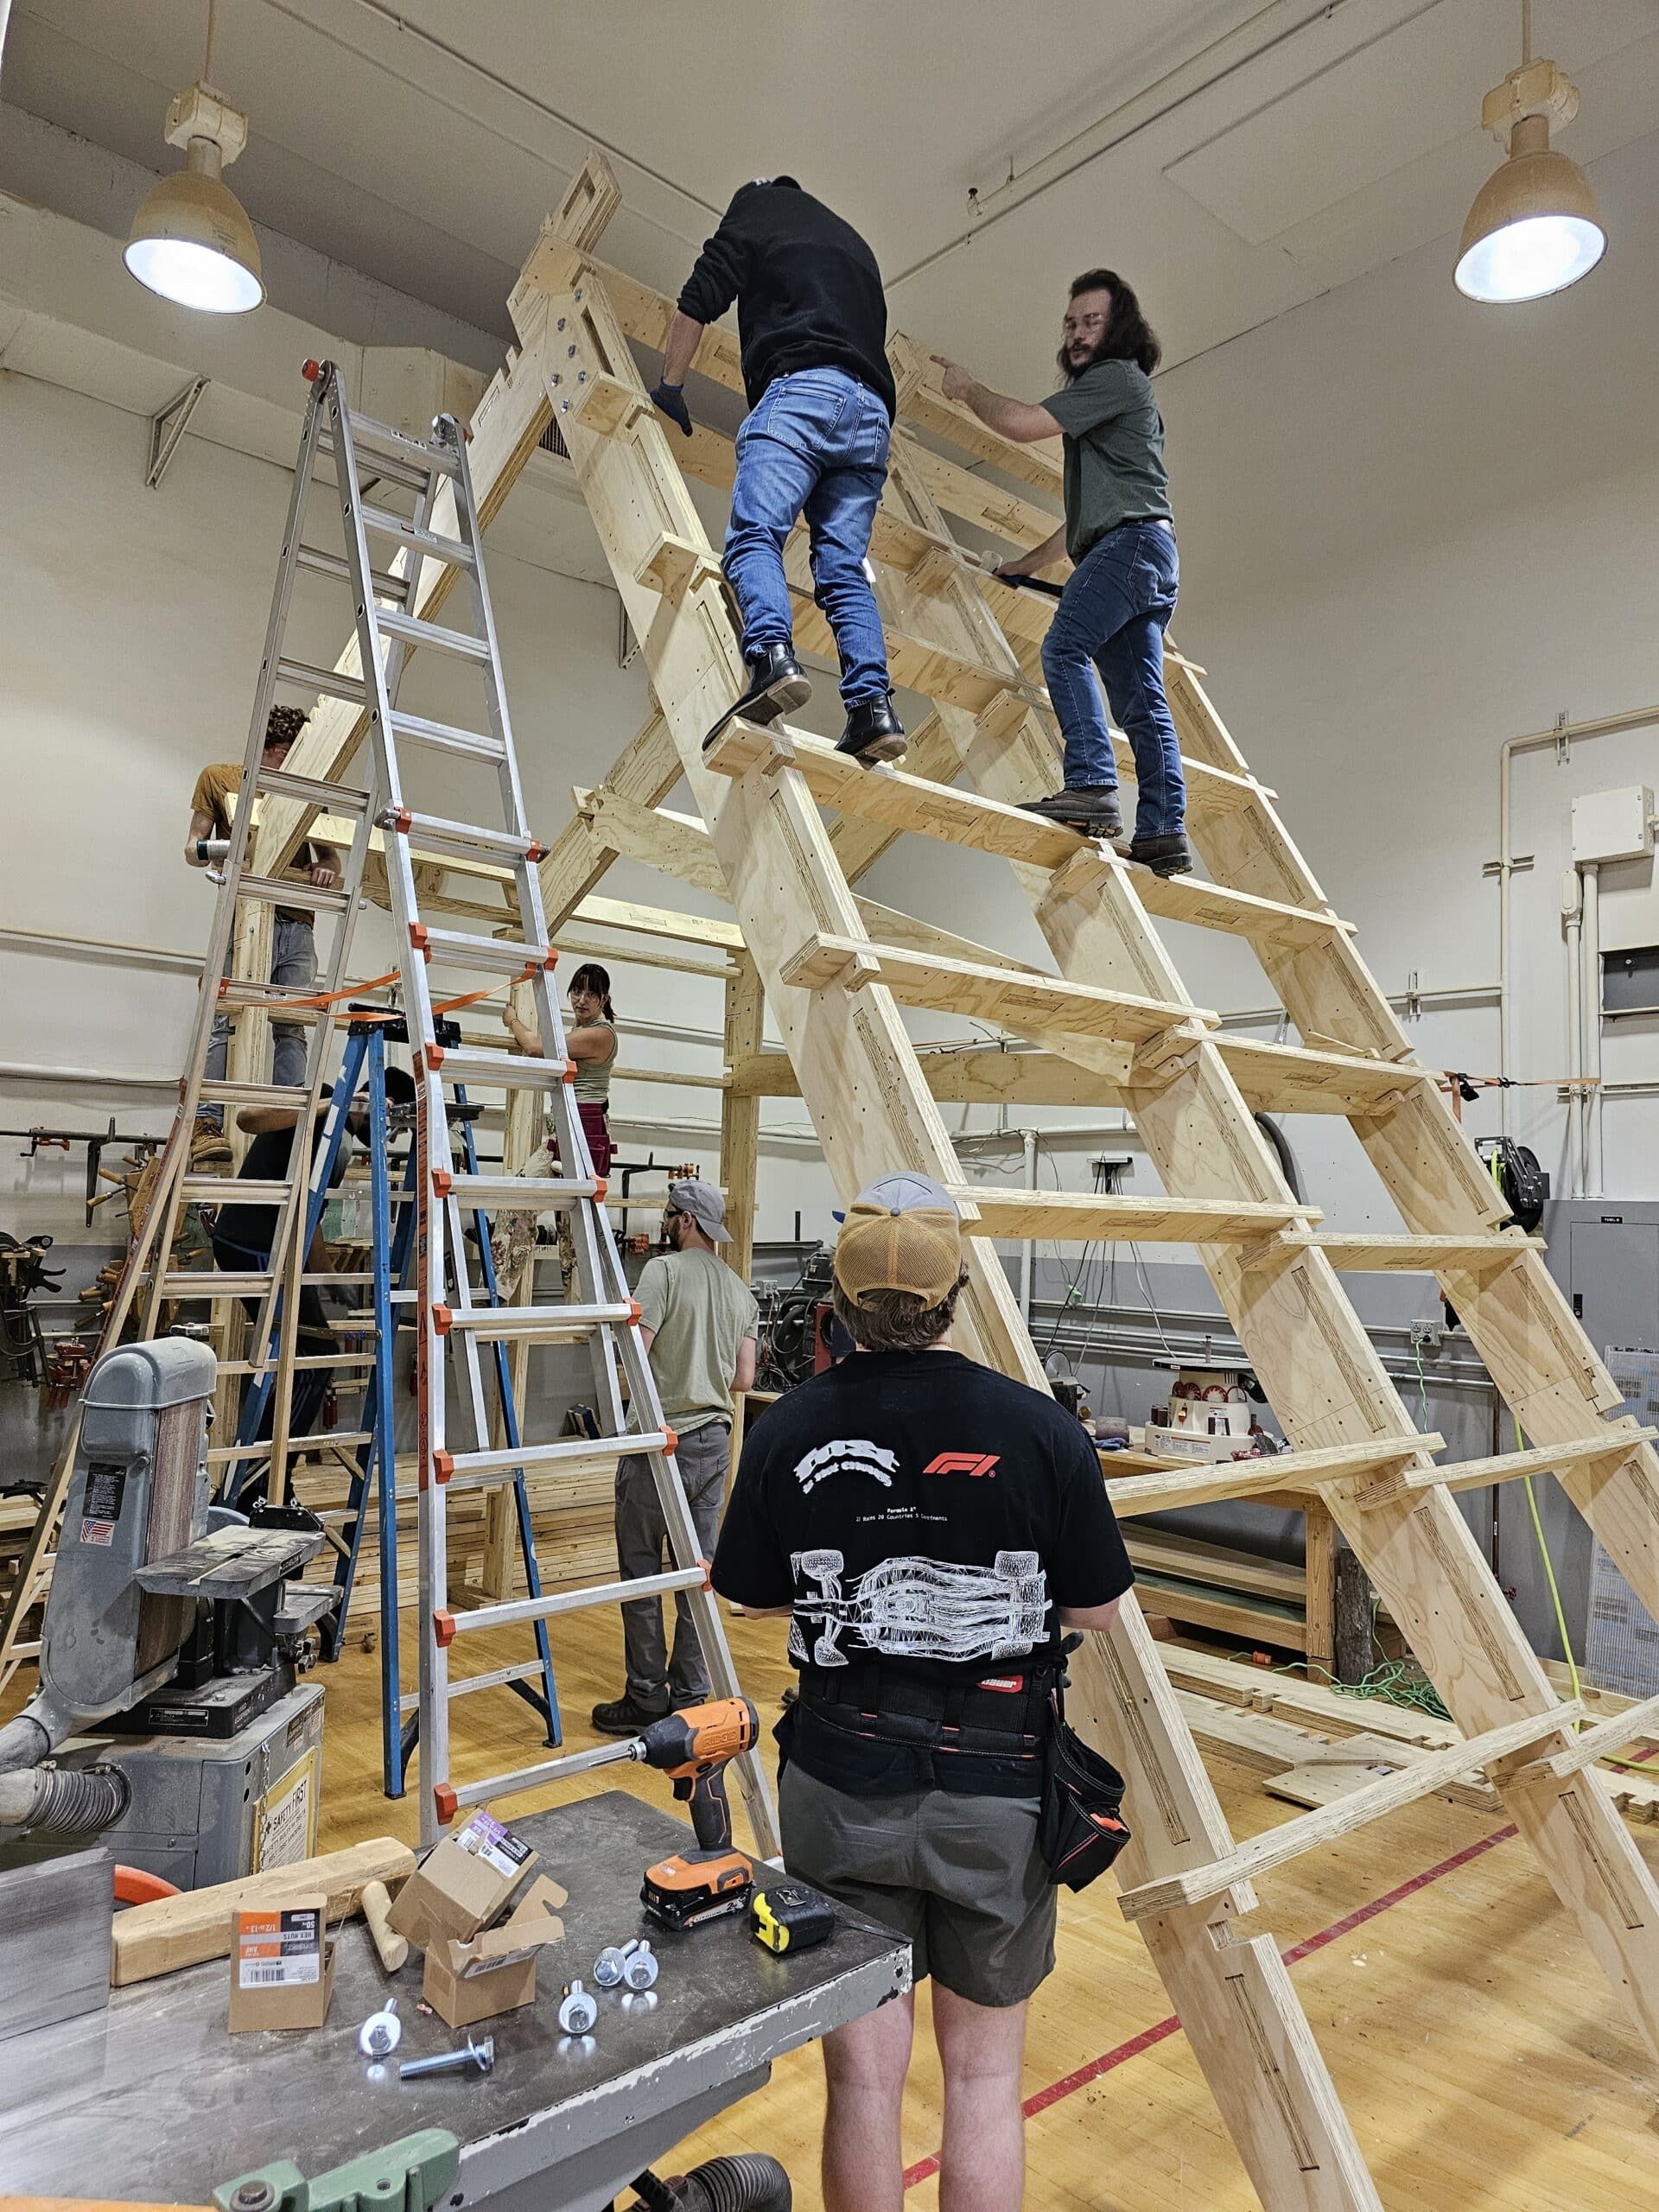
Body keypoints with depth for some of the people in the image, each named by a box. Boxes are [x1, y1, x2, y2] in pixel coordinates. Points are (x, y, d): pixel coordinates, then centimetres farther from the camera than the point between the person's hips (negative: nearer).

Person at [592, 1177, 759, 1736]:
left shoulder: (663, 1270, -10)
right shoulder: (741, 1291, 10)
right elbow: (743, 1379, 9)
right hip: (715, 1442, 6)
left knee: (641, 1570, 4)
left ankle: (646, 1700, 9)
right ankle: (690, 1698, 18)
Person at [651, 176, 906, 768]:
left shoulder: (756, 203, 20)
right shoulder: (852, 239, 38)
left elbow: (698, 301, 10)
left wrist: (669, 388, 14)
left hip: (802, 388, -6)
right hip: (872, 409, 6)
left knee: (754, 534, -16)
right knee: (844, 567, -1)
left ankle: (773, 659, -42)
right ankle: (873, 706, -17)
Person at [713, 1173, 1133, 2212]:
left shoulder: (790, 1430, -12)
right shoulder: (1040, 1430, -16)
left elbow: (751, 1595, 2)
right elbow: (1097, 1609, -4)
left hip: (842, 1783, 1)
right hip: (996, 1786, 0)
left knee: (864, 2073, 16)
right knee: (985, 2071, 18)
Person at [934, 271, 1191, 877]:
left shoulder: (1118, 377, 4)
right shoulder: (1111, 396, 34)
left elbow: (1020, 424, -5)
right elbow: (1087, 514, 35)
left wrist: (968, 387, 12)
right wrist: (1026, 564, 34)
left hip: (1132, 538, -10)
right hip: (1145, 553, 10)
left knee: (1065, 646, -24)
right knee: (1141, 701, -1)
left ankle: (1092, 787, -36)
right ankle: (1164, 832, -9)